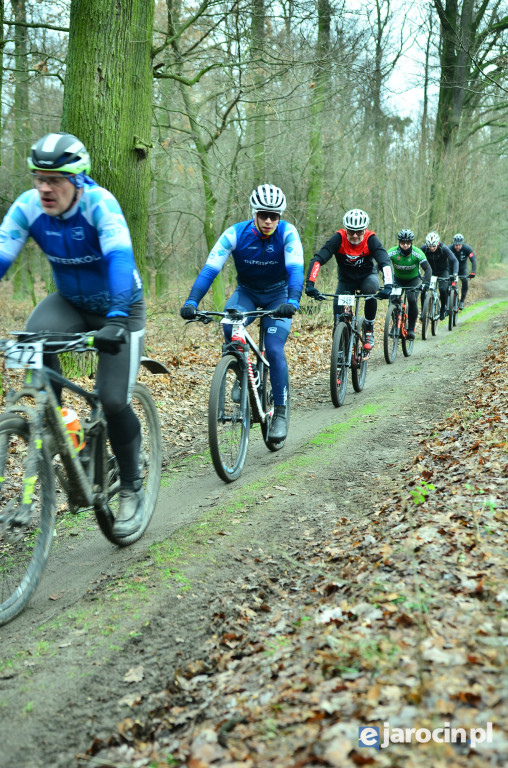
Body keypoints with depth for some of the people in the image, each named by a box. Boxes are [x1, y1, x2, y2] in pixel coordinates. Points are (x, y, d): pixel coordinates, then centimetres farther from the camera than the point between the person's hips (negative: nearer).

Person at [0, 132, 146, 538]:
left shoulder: (99, 202, -28)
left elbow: (120, 258, -41)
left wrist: (116, 319, -55)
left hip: (118, 307, -4)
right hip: (70, 302, 4)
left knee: (113, 402, -13)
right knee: (33, 339, -30)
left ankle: (131, 490, 11)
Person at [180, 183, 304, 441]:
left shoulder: (287, 233, -22)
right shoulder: (235, 233, -21)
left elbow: (295, 269, -34)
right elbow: (210, 268, -27)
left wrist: (292, 302, -53)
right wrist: (191, 302, -41)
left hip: (277, 295, -1)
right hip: (246, 291, 1)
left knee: (274, 350, -17)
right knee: (230, 326, -32)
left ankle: (280, 413, -4)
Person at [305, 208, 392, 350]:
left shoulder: (371, 239, -26)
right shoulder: (338, 238, -25)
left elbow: (385, 262, -36)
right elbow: (318, 259, -32)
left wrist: (388, 286, -53)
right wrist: (310, 284, -46)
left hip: (367, 276, -1)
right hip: (346, 279, 1)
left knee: (370, 290, -33)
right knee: (338, 305, -20)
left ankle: (369, 332, -15)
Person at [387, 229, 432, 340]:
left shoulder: (417, 253, -26)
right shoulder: (393, 252, -24)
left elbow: (427, 269, -31)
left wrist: (426, 283, -48)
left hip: (413, 280, -1)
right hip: (398, 279, 1)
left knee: (412, 300, -23)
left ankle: (411, 328, -9)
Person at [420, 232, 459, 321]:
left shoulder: (444, 248, -26)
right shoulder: (424, 248, -22)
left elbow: (454, 261, -27)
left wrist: (454, 273, -41)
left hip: (443, 271, -2)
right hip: (430, 270, 2)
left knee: (443, 289, -24)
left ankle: (443, 309, 0)